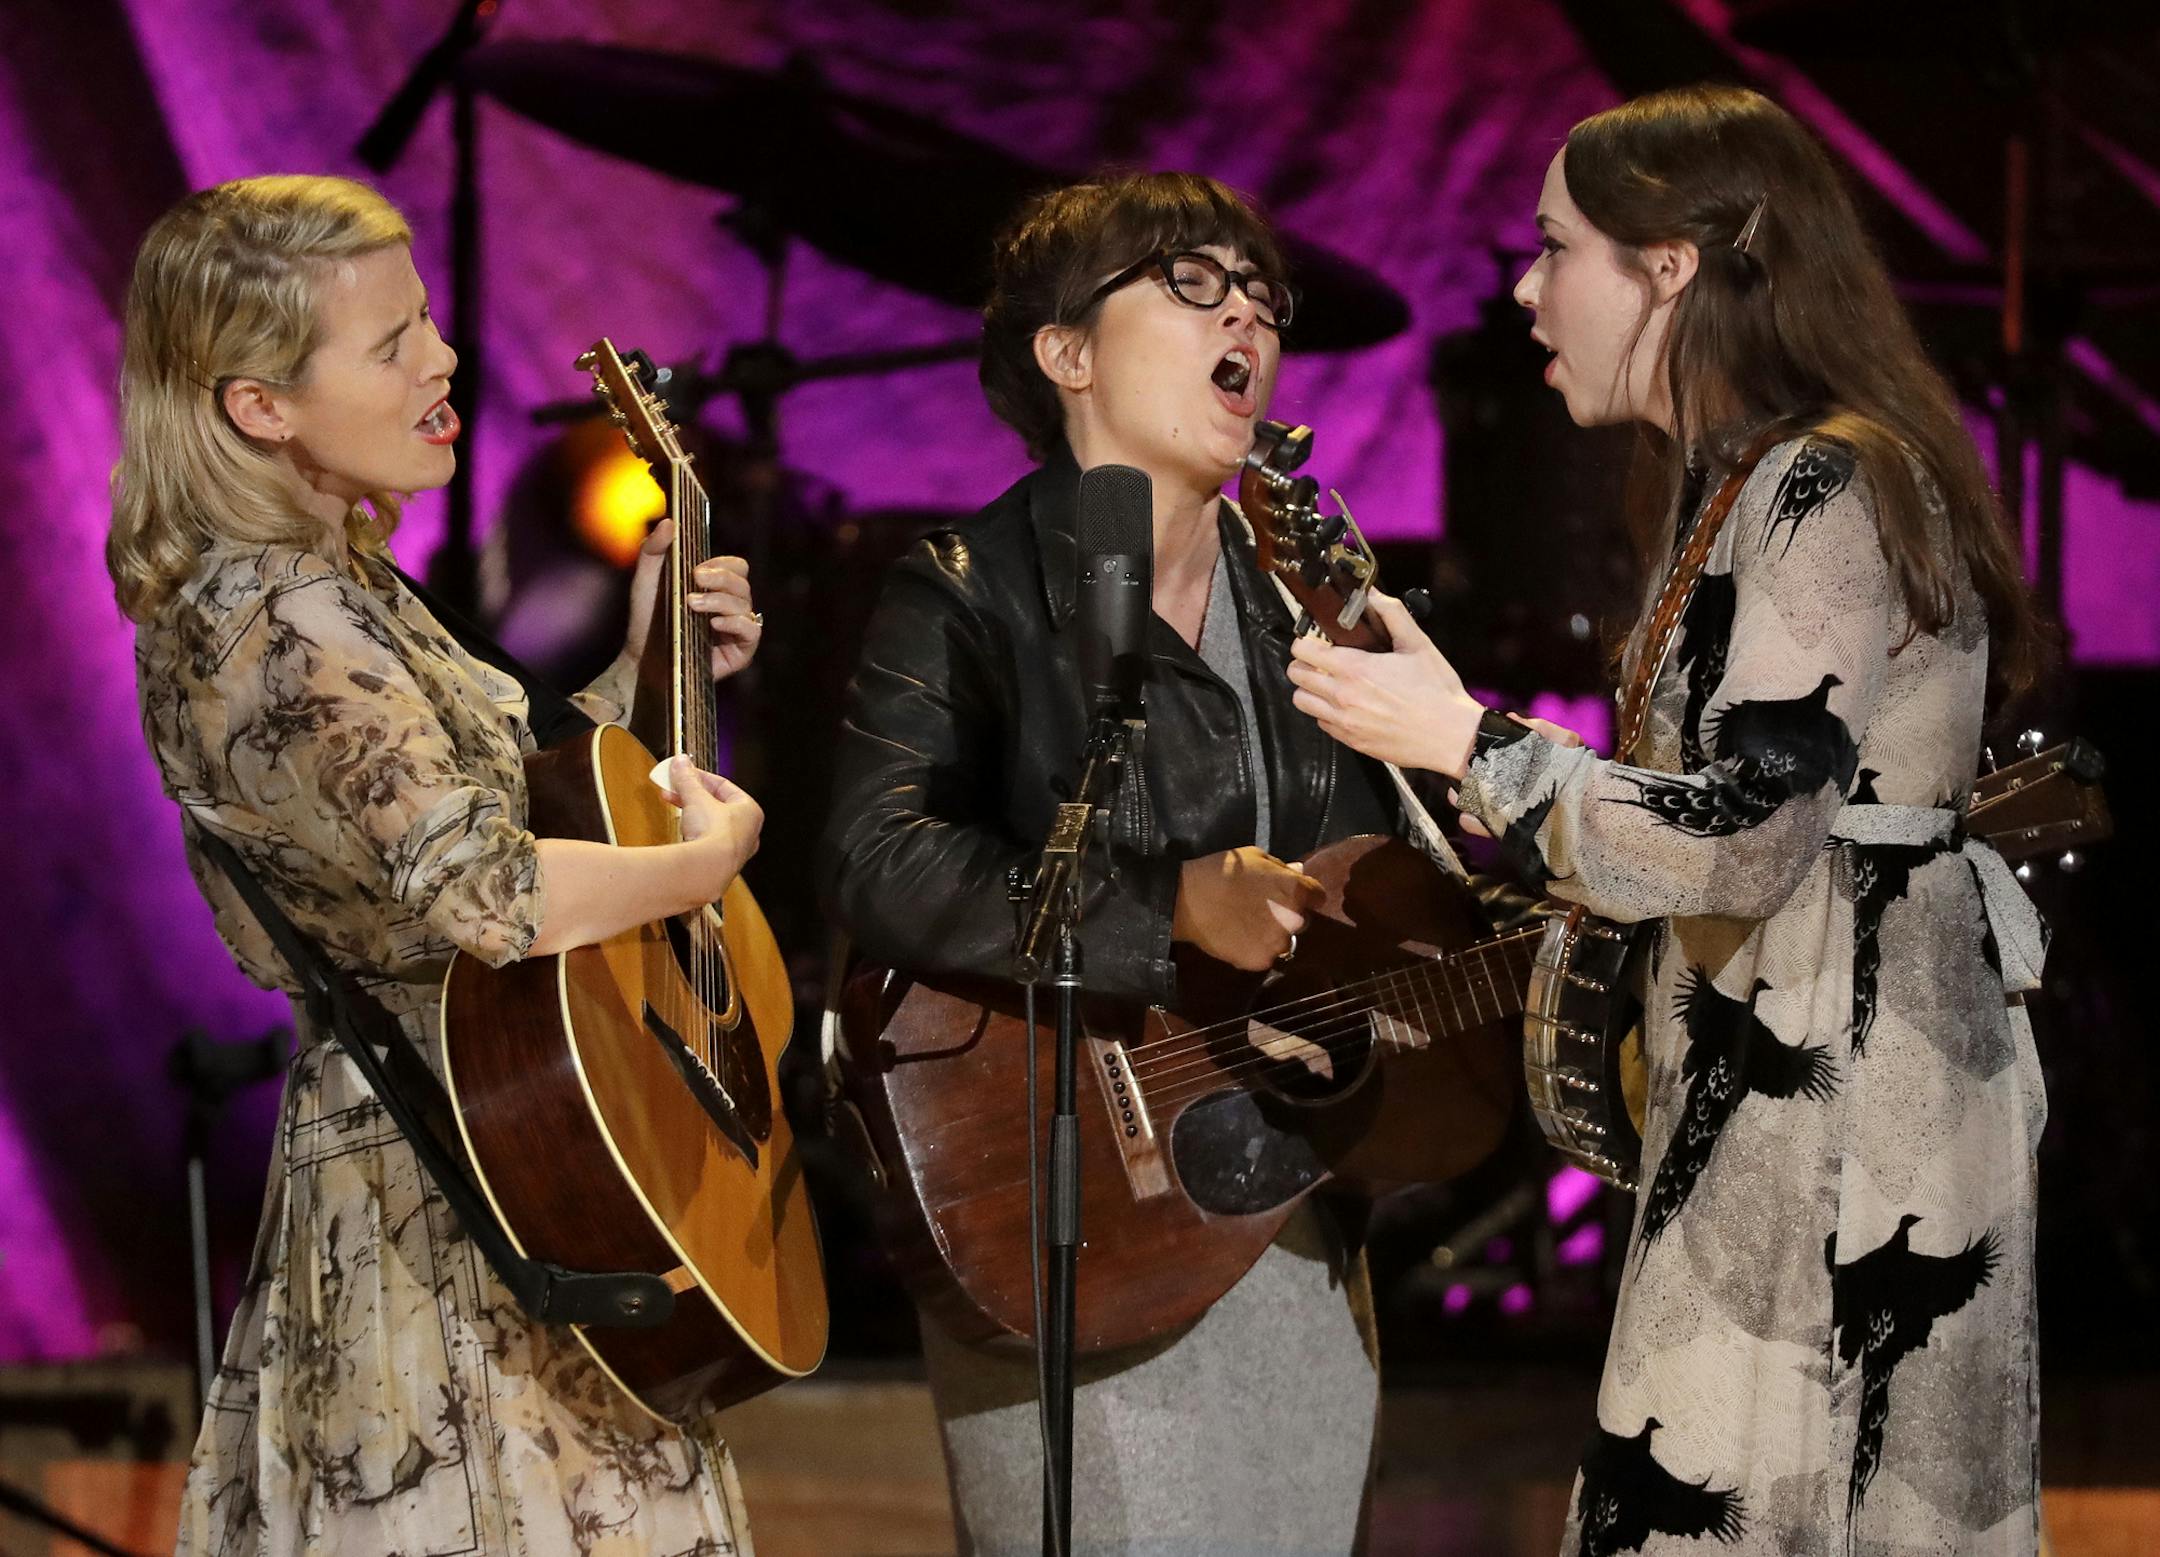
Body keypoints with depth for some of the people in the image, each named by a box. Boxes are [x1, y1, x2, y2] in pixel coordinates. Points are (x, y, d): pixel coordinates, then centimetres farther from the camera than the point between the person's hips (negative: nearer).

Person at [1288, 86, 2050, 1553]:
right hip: (1773, 1081, 10)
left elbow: (1744, 842, -22)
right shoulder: (1744, 486, 17)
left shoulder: (1826, 488, -15)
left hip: (1842, 1092, -10)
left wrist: (1463, 740, -17)